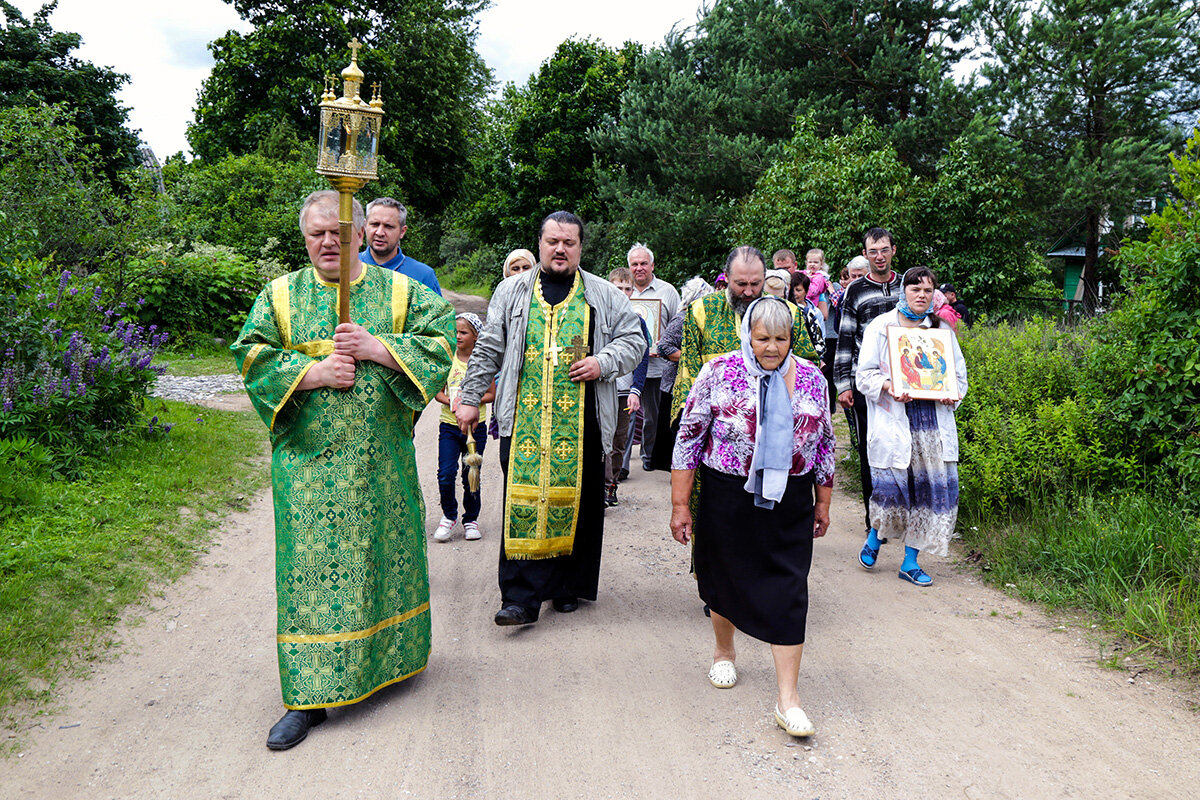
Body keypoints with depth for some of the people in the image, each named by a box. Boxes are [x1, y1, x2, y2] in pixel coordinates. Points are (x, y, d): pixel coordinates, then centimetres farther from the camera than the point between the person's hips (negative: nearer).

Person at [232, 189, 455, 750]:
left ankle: (385, 656, 35)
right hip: (309, 459, -1)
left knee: (383, 552, 12)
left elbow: (442, 338, -4)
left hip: (381, 459, 1)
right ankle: (310, 694, 6)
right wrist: (311, 373, -16)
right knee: (311, 567, -1)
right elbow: (251, 355, -1)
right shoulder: (280, 295, 6)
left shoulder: (400, 292, 4)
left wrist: (379, 350, -17)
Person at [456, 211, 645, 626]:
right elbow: (488, 350, 13)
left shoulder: (605, 295, 10)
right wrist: (470, 398, 10)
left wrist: (603, 363, -7)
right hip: (525, 417, 0)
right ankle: (521, 596, -2)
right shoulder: (512, 291, 12)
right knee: (523, 499, -6)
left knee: (576, 499, 4)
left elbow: (633, 340, 11)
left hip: (581, 421, 1)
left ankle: (567, 586, 20)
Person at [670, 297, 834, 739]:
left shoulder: (812, 379, 0)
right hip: (728, 498, -1)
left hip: (789, 503, 2)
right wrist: (680, 505, -8)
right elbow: (688, 439, -7)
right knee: (725, 577, 14)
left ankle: (787, 698, 6)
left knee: (788, 590, -2)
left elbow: (825, 444, 11)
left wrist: (823, 503, 13)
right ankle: (724, 651, 43)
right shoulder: (719, 373, -10)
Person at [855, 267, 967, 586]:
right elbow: (865, 374, 1)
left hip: (934, 424, 4)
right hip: (893, 422, -4)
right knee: (890, 486, -10)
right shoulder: (881, 326, 4)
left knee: (933, 488, 1)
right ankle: (875, 536, 23)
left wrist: (953, 394, -3)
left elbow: (959, 374, 18)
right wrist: (888, 387, -18)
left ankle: (910, 562, 15)